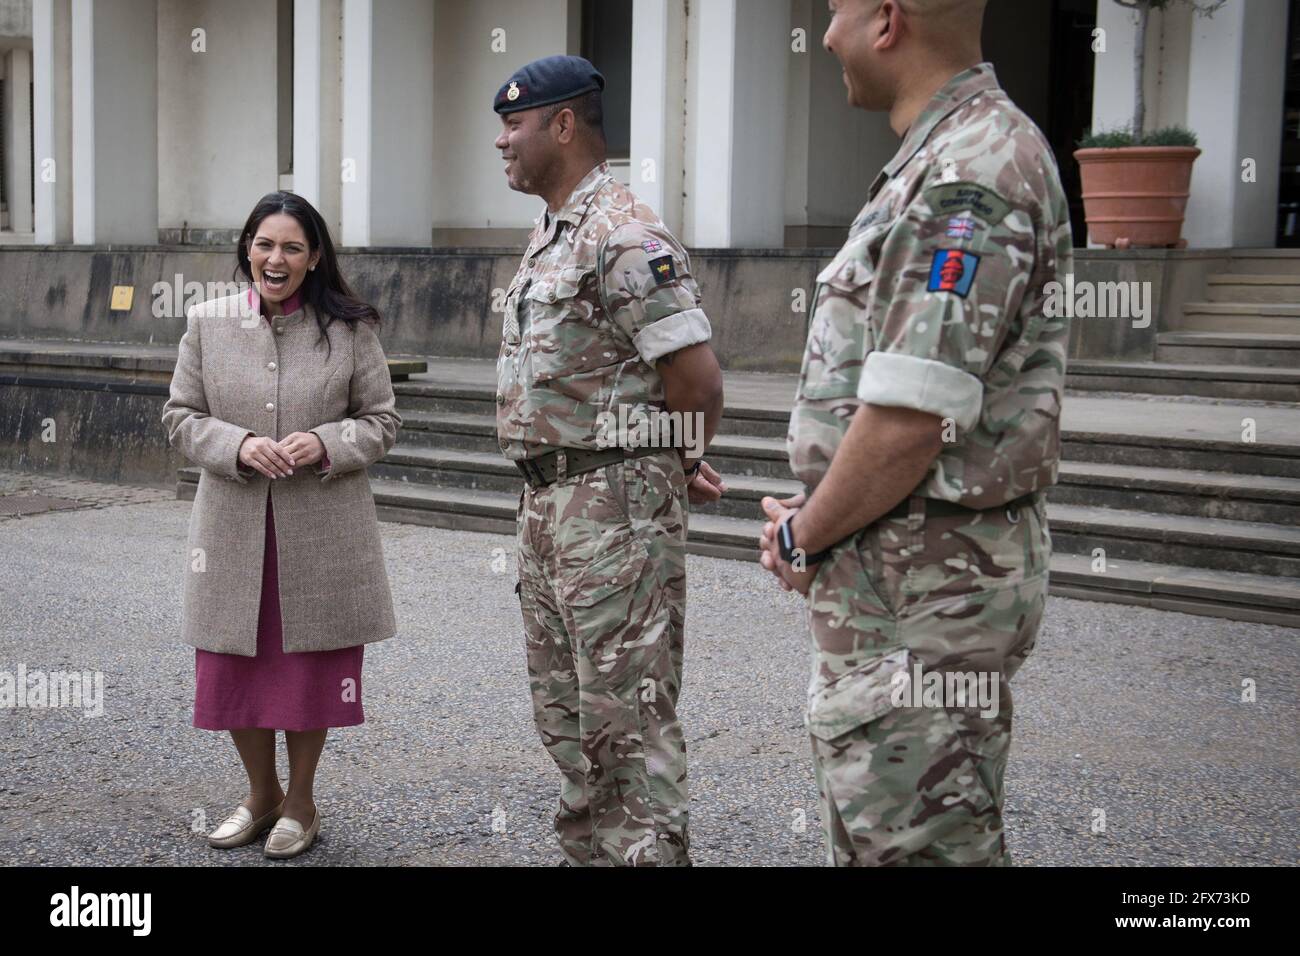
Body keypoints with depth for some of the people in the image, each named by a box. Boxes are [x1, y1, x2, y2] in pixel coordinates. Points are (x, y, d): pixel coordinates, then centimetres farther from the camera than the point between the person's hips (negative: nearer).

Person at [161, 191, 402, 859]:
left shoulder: (349, 329, -2)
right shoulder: (207, 323, 2)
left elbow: (382, 421, 2)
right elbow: (180, 418, 4)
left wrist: (325, 443, -17)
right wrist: (239, 446, -15)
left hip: (321, 533, -2)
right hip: (233, 528, 2)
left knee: (311, 670, 9)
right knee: (234, 672, 9)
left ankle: (300, 804, 29)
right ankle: (261, 795, 33)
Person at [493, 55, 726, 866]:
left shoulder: (623, 235, -16)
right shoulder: (550, 235, 16)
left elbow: (698, 379, -20)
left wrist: (673, 468, -2)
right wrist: (678, 465, 12)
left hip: (614, 502, -10)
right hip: (548, 502, 10)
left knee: (628, 713, -5)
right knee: (565, 705, 17)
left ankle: (649, 851, 4)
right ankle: (589, 849, 29)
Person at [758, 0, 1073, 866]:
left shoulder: (967, 179, -20)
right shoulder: (953, 155, 14)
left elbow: (908, 425, -25)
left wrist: (805, 536, -9)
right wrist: (816, 519, 10)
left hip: (922, 586, -11)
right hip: (915, 571, 11)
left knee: (908, 841, -1)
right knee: (874, 829, 21)